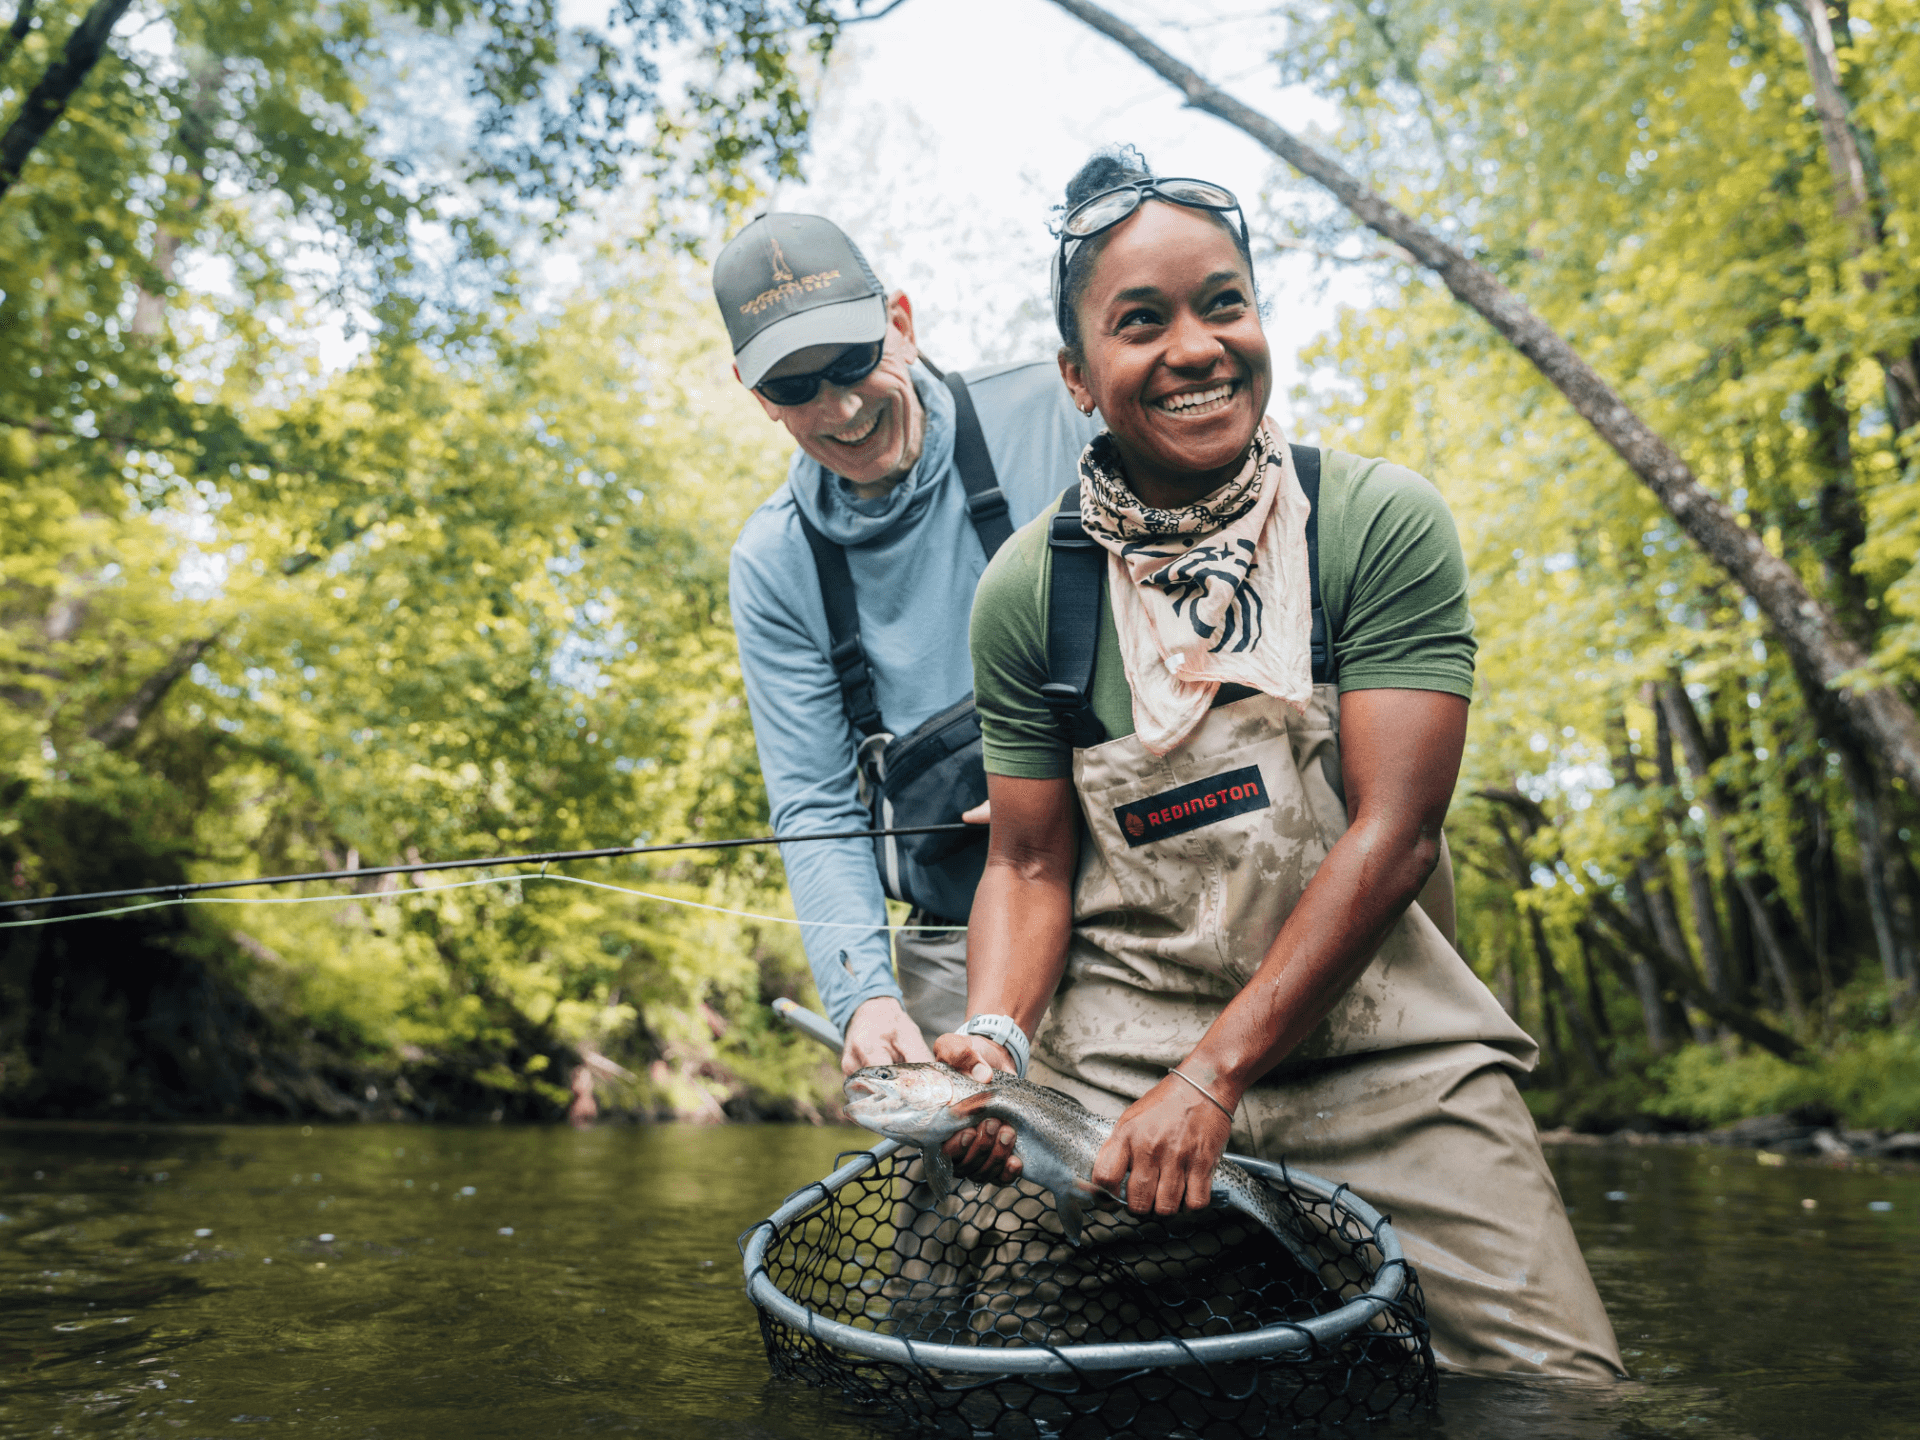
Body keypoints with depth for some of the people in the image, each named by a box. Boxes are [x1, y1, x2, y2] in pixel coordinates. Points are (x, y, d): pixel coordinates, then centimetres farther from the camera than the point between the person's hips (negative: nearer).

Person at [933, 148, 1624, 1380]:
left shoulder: (1382, 522, -8)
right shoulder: (1029, 587, -3)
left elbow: (1390, 830, -14)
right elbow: (1031, 868, 2)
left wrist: (1212, 1075, -19)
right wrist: (995, 1035, -19)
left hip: (1385, 1046, 0)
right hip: (1118, 1049, 1)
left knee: (1554, 1384, -7)